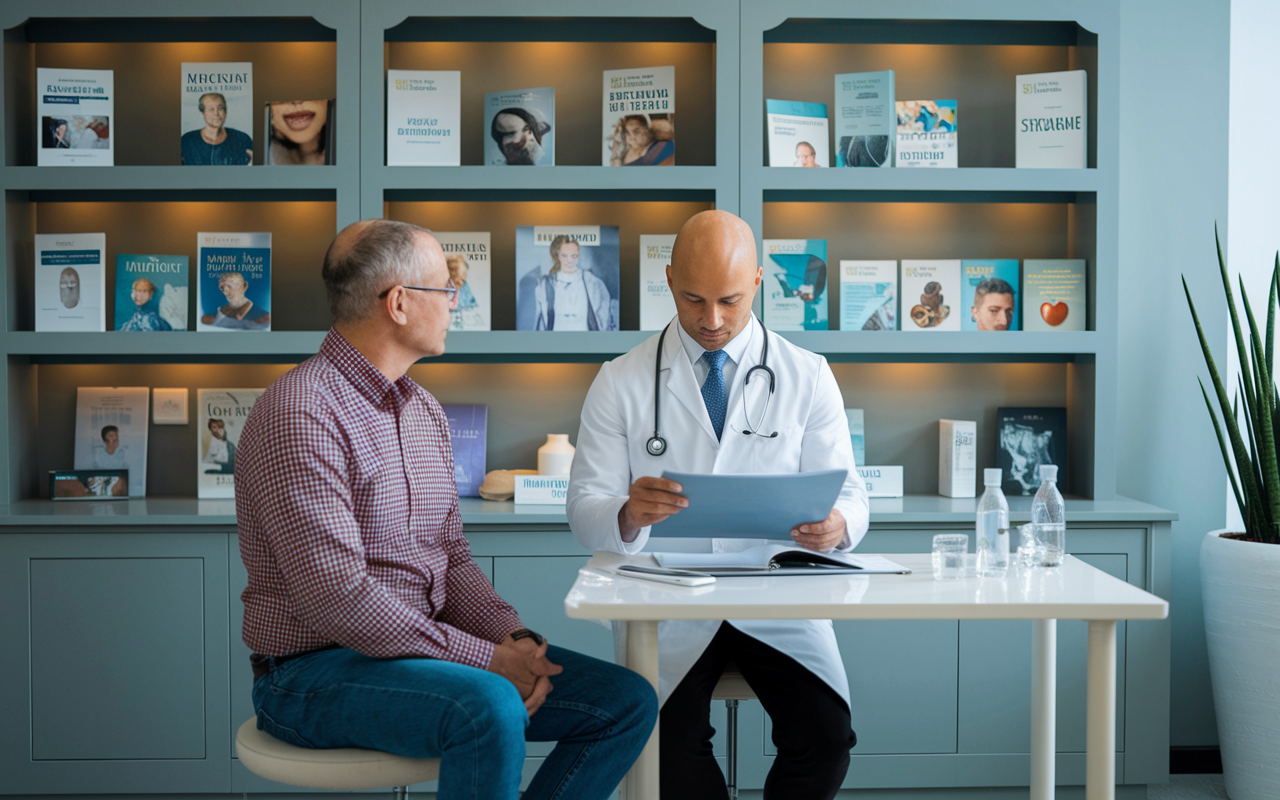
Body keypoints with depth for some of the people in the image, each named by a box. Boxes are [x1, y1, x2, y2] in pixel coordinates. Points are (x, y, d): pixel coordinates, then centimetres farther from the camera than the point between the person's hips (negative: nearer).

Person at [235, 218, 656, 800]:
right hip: (316, 672, -8)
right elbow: (336, 598, -24)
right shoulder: (301, 414, -17)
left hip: (422, 647, 8)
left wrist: (513, 638, -7)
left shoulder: (425, 411, 12)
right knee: (489, 705, -36)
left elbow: (450, 559, 12)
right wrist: (486, 658, -21)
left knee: (627, 701, -2)